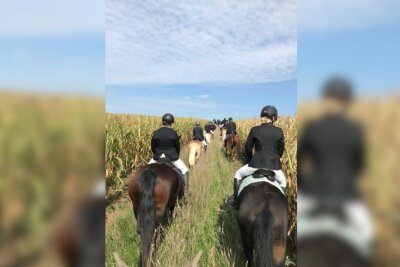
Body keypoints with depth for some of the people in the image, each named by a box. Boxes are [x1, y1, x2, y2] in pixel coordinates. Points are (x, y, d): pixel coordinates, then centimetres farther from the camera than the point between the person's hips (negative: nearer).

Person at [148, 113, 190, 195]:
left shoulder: (156, 133, -5)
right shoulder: (173, 133, -9)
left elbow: (152, 147, 3)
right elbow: (178, 147, 0)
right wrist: (176, 156, 19)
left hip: (158, 156, 2)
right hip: (172, 156, -2)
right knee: (185, 170, 13)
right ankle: (186, 191, 11)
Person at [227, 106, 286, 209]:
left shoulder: (255, 130, -4)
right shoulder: (279, 131, 0)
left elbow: (247, 148, 4)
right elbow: (281, 150, 9)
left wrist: (250, 160, 22)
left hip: (257, 164, -1)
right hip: (274, 166, 2)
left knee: (238, 174, 26)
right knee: (283, 183, 35)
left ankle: (236, 201, 28)